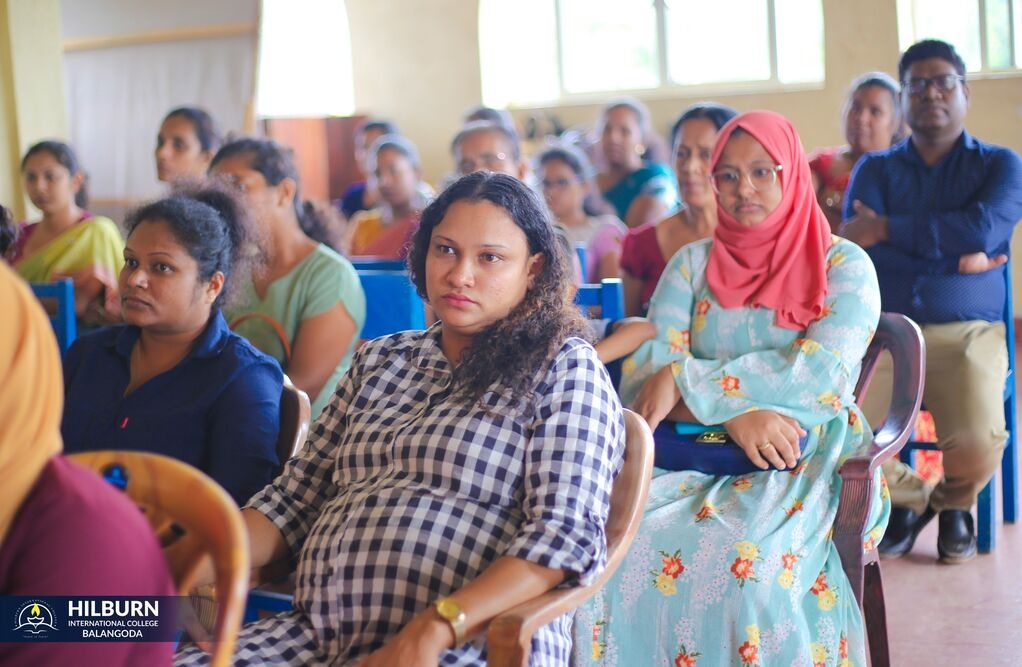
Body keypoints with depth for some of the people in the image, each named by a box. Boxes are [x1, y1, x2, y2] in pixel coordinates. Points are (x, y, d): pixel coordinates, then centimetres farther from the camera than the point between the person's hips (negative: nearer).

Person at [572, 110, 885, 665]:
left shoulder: (843, 265, 7)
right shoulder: (693, 263, 15)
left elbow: (819, 373, -10)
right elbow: (640, 378, 4)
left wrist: (686, 381, -11)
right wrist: (733, 411, -14)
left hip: (806, 460, -3)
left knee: (747, 557, -36)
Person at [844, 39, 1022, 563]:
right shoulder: (874, 170, 15)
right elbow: (856, 251, -3)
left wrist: (887, 229, -7)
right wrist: (956, 259, -8)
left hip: (968, 333, -1)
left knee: (978, 445, -30)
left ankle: (953, 504, 11)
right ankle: (908, 499, 11)